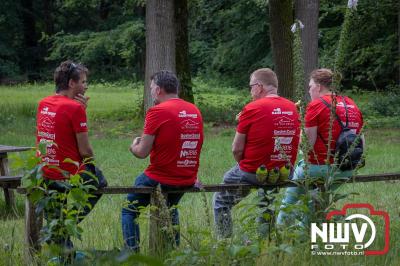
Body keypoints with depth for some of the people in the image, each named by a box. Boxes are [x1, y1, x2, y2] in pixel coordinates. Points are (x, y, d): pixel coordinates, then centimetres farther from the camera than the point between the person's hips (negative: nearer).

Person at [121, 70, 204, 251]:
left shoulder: (157, 111, -15)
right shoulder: (195, 110, 5)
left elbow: (143, 153, -14)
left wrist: (134, 146, 8)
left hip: (161, 179, -7)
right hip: (188, 180, 7)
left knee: (129, 211, 13)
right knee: (170, 209, 35)